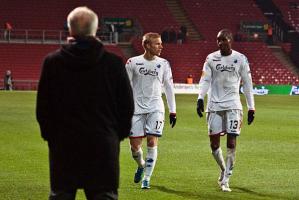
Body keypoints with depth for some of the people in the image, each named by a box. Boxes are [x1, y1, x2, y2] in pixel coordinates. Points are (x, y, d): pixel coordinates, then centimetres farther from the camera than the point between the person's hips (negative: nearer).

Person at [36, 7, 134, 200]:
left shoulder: (52, 62, -2)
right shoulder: (114, 63, -3)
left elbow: (43, 106, 3)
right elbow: (127, 106, 3)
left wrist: (50, 135, 15)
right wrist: (119, 134, 16)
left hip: (63, 146, 1)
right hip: (104, 146, 0)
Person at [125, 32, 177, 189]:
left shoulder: (163, 64, 3)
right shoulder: (133, 62, -2)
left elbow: (169, 88, 8)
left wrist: (172, 111, 6)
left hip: (155, 108, 0)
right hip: (137, 108, 0)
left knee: (152, 141, -10)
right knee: (134, 145, 0)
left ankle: (147, 178, -2)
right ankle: (141, 166, 32)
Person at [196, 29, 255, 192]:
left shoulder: (240, 59, 2)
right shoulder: (211, 58, 5)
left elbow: (247, 84, 5)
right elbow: (205, 80, 3)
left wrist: (251, 108, 3)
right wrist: (200, 98, -14)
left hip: (233, 105, -2)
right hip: (214, 105, 2)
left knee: (231, 143, -9)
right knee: (214, 143, 2)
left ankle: (225, 181, -4)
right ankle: (223, 170, 29)